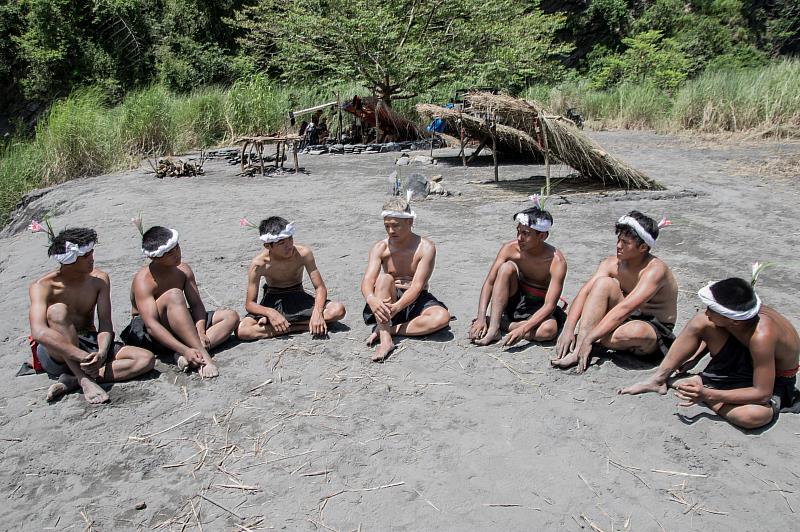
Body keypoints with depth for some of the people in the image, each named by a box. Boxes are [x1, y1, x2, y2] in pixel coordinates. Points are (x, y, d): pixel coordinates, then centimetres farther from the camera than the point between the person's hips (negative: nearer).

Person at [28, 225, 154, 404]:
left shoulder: (99, 279, -2)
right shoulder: (42, 287, -16)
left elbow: (105, 325, -9)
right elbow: (38, 332, -32)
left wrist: (101, 353, -30)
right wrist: (82, 356, -41)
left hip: (90, 345, 4)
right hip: (56, 354, -4)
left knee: (146, 359, -19)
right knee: (58, 310, -33)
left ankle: (71, 381, -26)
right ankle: (84, 381, -33)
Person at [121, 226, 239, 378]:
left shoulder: (183, 270, -3)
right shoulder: (144, 279, -22)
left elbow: (196, 304, -5)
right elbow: (151, 325, -32)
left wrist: (200, 332, -25)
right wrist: (185, 350, -42)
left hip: (179, 326, 7)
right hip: (146, 334, -6)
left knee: (231, 316, -8)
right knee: (173, 295, -35)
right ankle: (203, 356, -40)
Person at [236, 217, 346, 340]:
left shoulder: (303, 254, -20)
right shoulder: (258, 264, -21)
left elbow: (320, 288, -15)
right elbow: (250, 304, -16)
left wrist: (317, 312, -35)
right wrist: (271, 313, -37)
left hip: (298, 297, 1)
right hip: (273, 301, -1)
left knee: (338, 310, -26)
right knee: (242, 331, -29)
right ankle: (304, 326, -24)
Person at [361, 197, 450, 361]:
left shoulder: (425, 247, -15)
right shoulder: (380, 247, -9)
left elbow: (417, 285, -23)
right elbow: (367, 280, -21)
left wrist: (397, 307, -41)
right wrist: (371, 299, -45)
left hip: (416, 300, -1)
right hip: (389, 300, 1)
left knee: (442, 317, -31)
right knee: (384, 278, -31)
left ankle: (386, 330, -24)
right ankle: (385, 339, -39)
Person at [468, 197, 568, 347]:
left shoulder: (556, 261, -24)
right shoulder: (510, 249, -15)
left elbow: (550, 305, -29)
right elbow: (489, 282, -15)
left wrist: (523, 329, -42)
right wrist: (481, 318, -28)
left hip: (538, 307, -2)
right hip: (516, 300, 3)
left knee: (549, 330, -36)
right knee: (506, 267, -26)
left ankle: (500, 323, -17)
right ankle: (493, 328, -29)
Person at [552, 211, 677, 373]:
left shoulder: (655, 269, -24)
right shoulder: (612, 264, -6)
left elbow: (624, 308, -34)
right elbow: (583, 293, -13)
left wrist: (589, 338, -39)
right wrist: (568, 329, -27)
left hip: (656, 330, -5)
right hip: (627, 320, 5)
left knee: (633, 331, -41)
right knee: (603, 283, -19)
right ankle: (578, 349, -25)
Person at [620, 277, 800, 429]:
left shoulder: (761, 335, -40)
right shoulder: (734, 313, -22)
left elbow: (762, 393, -33)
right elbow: (713, 334, 5)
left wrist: (707, 394, -37)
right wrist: (694, 357, -3)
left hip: (776, 379, -6)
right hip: (746, 359, 6)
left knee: (753, 416, -39)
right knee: (699, 322, -16)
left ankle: (704, 386, -11)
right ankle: (658, 379, -8)